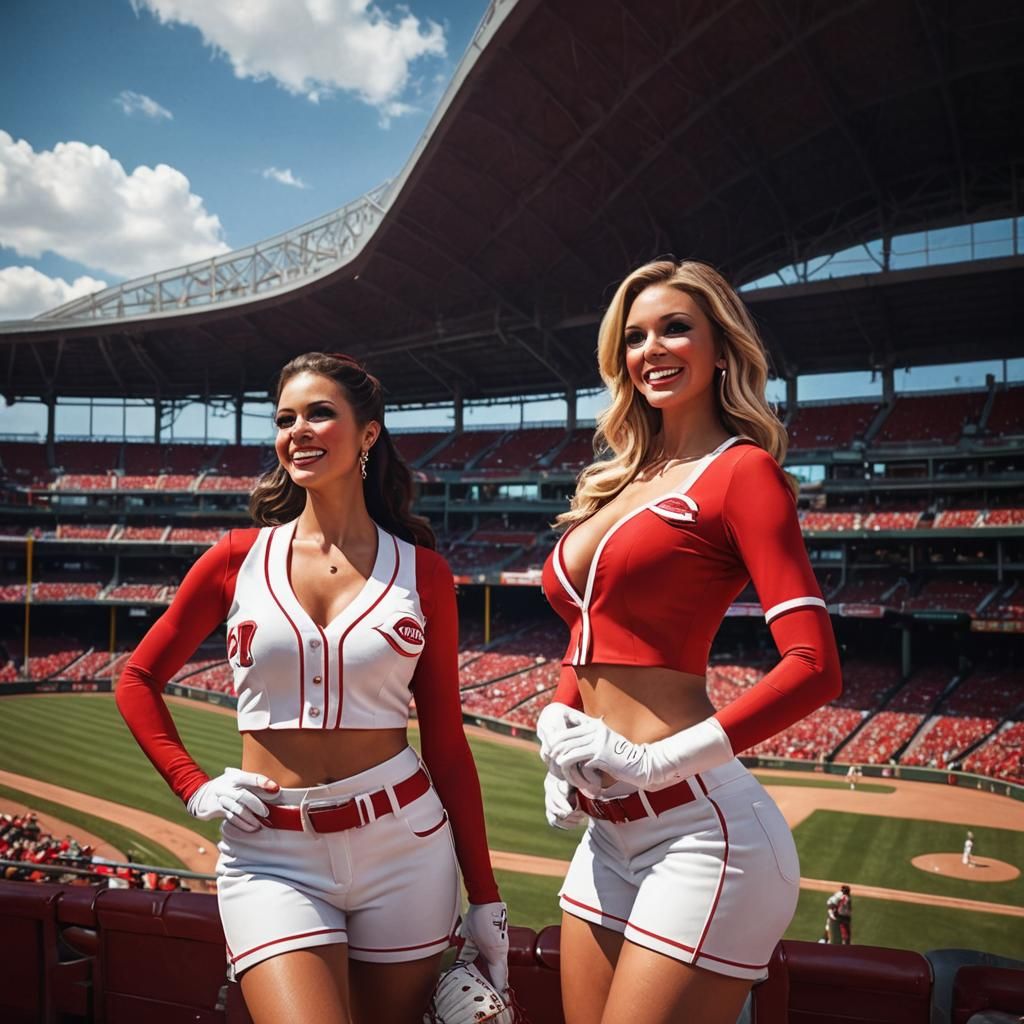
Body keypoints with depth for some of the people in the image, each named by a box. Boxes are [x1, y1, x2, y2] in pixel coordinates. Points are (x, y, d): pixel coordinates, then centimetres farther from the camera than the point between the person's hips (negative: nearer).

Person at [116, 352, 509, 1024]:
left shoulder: (422, 571, 0)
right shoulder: (240, 558, 1)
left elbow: (447, 742, 3)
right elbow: (139, 680, 12)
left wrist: (486, 898, 3)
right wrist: (194, 788, -1)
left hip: (403, 844, 1)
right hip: (272, 855, 0)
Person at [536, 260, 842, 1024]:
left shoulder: (741, 470, -6)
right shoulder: (619, 483, 14)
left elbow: (815, 668, -16)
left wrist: (656, 760, -18)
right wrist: (556, 733, 3)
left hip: (700, 831, -7)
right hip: (609, 834, 7)